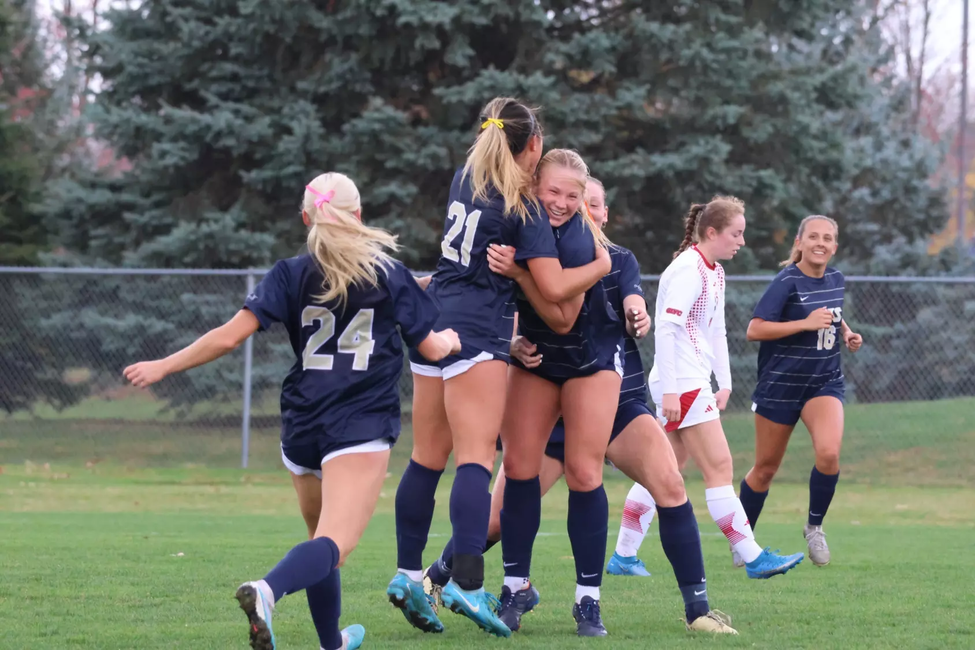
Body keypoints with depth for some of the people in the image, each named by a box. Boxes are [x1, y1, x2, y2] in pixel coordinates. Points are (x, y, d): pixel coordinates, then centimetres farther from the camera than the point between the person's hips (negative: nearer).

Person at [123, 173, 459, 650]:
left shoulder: (290, 275, 4)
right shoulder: (389, 274, 5)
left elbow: (230, 337, -5)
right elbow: (431, 348, 12)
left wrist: (164, 366, 4)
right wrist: (452, 341, 36)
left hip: (303, 427, 3)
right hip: (362, 429, -3)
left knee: (321, 536, 23)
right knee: (336, 542, -18)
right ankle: (267, 591, -45)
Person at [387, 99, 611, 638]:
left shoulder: (466, 178, 11)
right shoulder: (523, 208, -9)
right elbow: (554, 288, -11)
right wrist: (601, 265, 5)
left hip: (434, 324, 8)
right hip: (478, 335, -8)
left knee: (428, 457, 10)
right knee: (476, 457, -13)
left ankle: (407, 574, 11)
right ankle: (467, 584, -22)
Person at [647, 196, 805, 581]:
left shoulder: (714, 272, 17)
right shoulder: (688, 270, -14)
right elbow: (665, 328, -20)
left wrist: (725, 384, 20)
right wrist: (670, 390, -23)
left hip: (694, 383, 10)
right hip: (682, 385, -10)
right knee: (719, 468, -11)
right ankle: (752, 557, -12)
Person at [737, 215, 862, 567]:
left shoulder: (835, 279, 5)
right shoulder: (787, 282, -14)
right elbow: (754, 330, -20)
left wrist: (847, 333, 6)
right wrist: (806, 323, -24)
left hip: (825, 382, 3)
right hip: (781, 383, -3)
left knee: (828, 453, -21)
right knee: (766, 468, 7)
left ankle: (814, 526, 1)